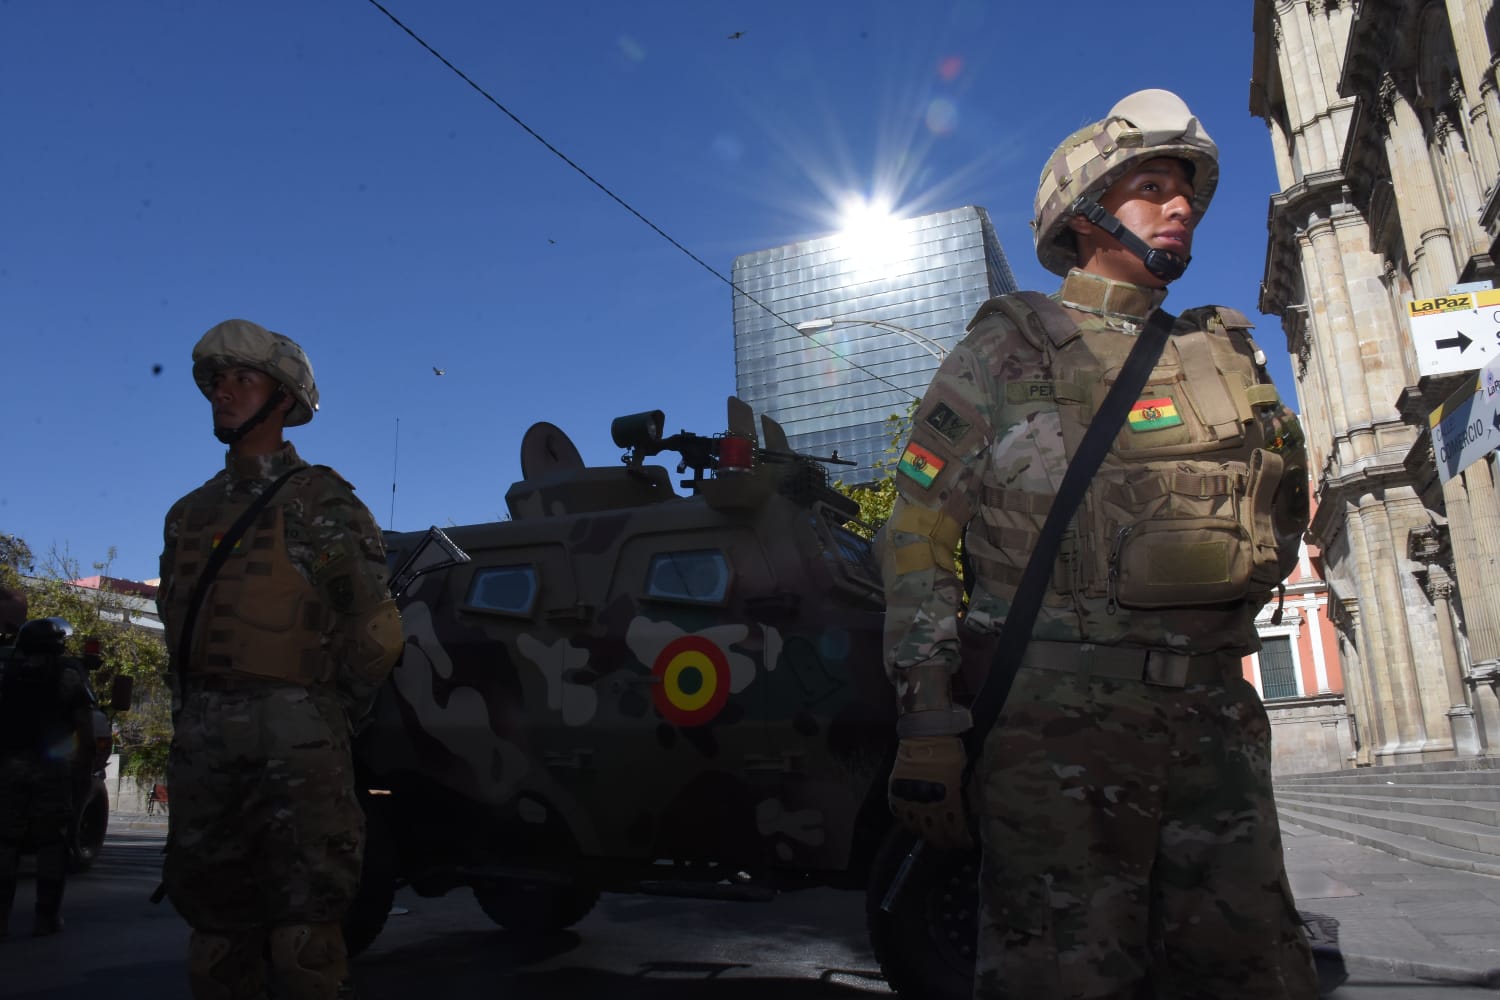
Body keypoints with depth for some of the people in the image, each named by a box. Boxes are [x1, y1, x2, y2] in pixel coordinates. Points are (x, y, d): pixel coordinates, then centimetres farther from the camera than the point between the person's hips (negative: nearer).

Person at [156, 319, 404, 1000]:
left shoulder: (317, 499, 0)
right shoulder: (190, 512, 19)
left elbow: (374, 634, -5)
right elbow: (175, 620, 24)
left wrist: (328, 710, 2)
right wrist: (194, 710, 15)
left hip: (293, 737, -6)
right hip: (200, 734, 6)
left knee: (302, 919, -4)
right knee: (216, 919, 12)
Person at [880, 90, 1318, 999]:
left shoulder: (1227, 355, 18)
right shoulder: (1004, 351, 3)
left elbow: (1278, 527, 25)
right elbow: (917, 539, -3)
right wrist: (927, 728, -10)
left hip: (1217, 719, 5)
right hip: (1060, 721, -5)